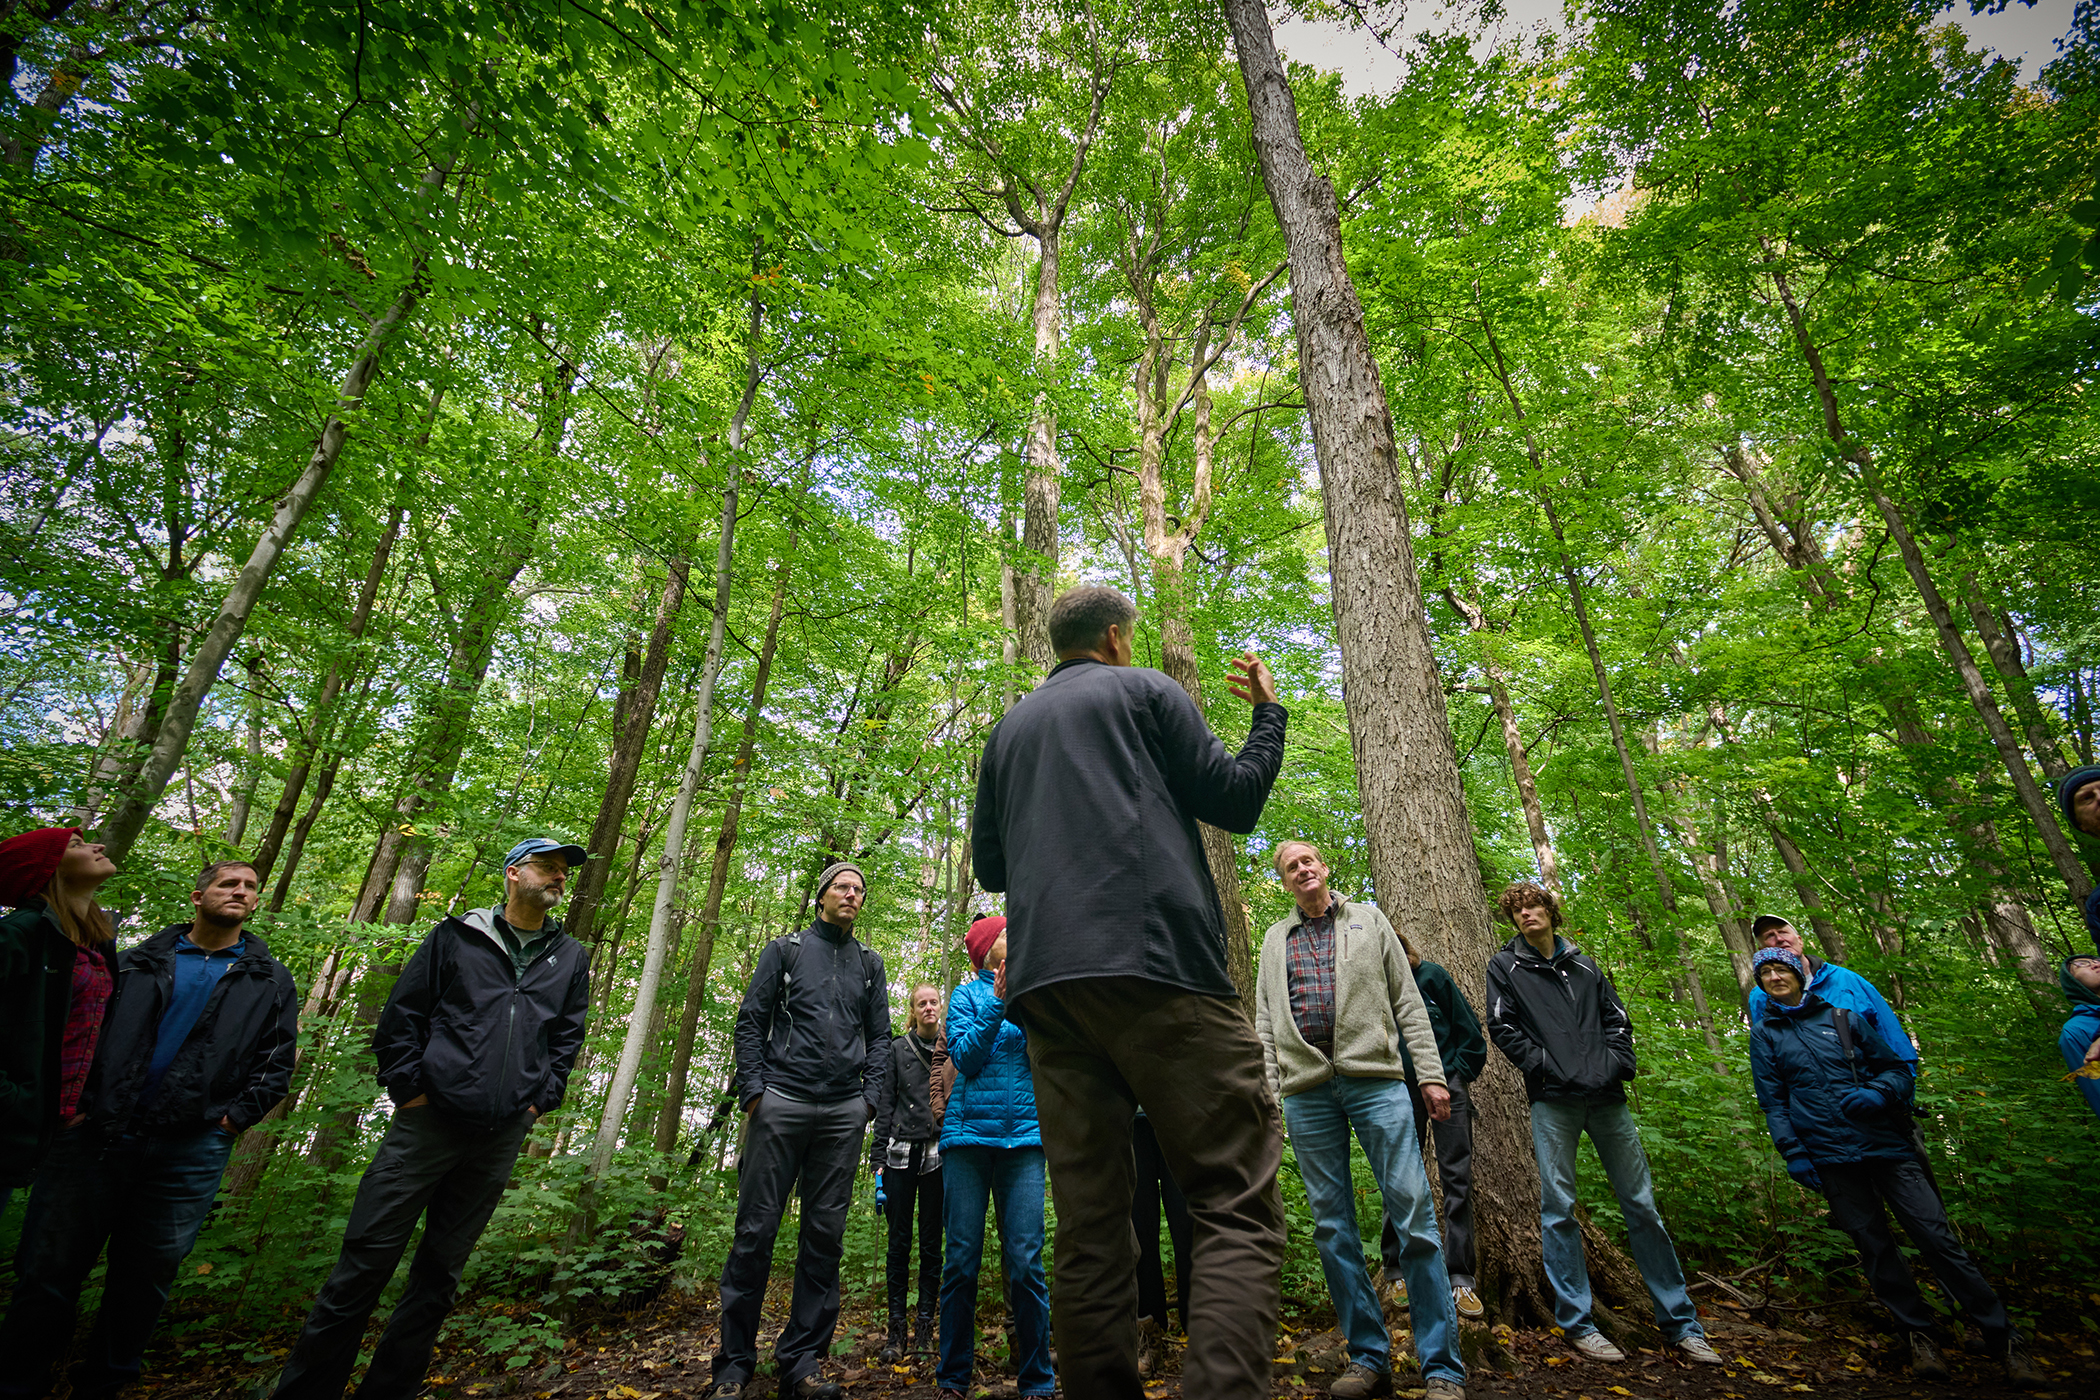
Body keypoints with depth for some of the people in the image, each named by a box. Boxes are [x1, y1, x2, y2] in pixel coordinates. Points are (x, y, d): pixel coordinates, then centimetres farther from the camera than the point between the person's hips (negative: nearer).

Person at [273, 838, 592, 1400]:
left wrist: (541, 1099, 4)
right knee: (365, 1261, 1)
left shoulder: (571, 957, 10)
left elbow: (567, 1038, 14)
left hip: (501, 1141, 3)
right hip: (429, 1122, -3)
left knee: (440, 1274, 12)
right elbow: (401, 1014, 2)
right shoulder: (456, 936, 2)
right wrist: (408, 1086, -6)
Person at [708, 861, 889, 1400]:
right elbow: (750, 1020, 4)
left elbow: (879, 1036, 15)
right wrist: (753, 1089, -6)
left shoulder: (870, 963, 15)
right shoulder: (785, 949, 8)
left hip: (843, 1114, 3)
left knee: (825, 1235, 4)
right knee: (756, 1229, 0)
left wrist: (871, 1096, 3)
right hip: (782, 1102, -2)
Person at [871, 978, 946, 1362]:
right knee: (900, 1239, 2)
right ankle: (896, 1330, 11)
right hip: (902, 1151, 0)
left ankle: (925, 1326, 15)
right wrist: (878, 1157, -1)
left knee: (931, 1240, 5)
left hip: (939, 1153, 0)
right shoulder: (898, 1048, 6)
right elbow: (885, 1103, 5)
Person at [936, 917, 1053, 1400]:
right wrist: (998, 1002, -14)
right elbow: (964, 1056, -5)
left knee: (1025, 1262, -4)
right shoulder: (968, 994, 7)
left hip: (1024, 1135, 2)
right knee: (961, 1262, 2)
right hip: (970, 1133, -1)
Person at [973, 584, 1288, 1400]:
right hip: (1152, 962, -5)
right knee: (1238, 1208, -5)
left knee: (1091, 1226, 7)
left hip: (1042, 981, 6)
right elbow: (1235, 801, 7)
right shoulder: (1143, 691, 10)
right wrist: (1268, 712, 22)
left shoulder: (1009, 729, 24)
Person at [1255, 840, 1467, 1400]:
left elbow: (1407, 1002, 9)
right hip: (1306, 1090, 2)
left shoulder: (1368, 919, 13)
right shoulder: (1274, 939, 17)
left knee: (1413, 1213, -6)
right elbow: (1265, 1022, 15)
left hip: (1375, 1079, -2)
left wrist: (1430, 1074, 0)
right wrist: (1265, 1091, 6)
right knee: (1332, 1226, 5)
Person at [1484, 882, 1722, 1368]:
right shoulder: (1505, 966, 6)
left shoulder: (1585, 966, 17)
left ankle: (1680, 1324, 19)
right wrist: (1545, 1065, -9)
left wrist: (1615, 1064, -2)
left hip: (1606, 1096, 3)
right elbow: (1502, 1027, 0)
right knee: (1559, 1209, -2)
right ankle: (1577, 1323, 7)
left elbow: (1617, 1019, 14)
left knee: (1641, 1204, 7)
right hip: (1552, 1100, -3)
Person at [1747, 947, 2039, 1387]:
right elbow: (1773, 1103, 5)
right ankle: (1919, 1336, 18)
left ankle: (2003, 1339, 10)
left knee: (1937, 1236, -3)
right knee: (1875, 1247, 4)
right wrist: (1792, 1153, -3)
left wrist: (1878, 1092, -10)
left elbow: (1896, 1066, 10)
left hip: (1884, 1143, 0)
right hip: (1832, 1159, 0)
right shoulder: (1765, 1035, 6)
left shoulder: (1840, 1017, 8)